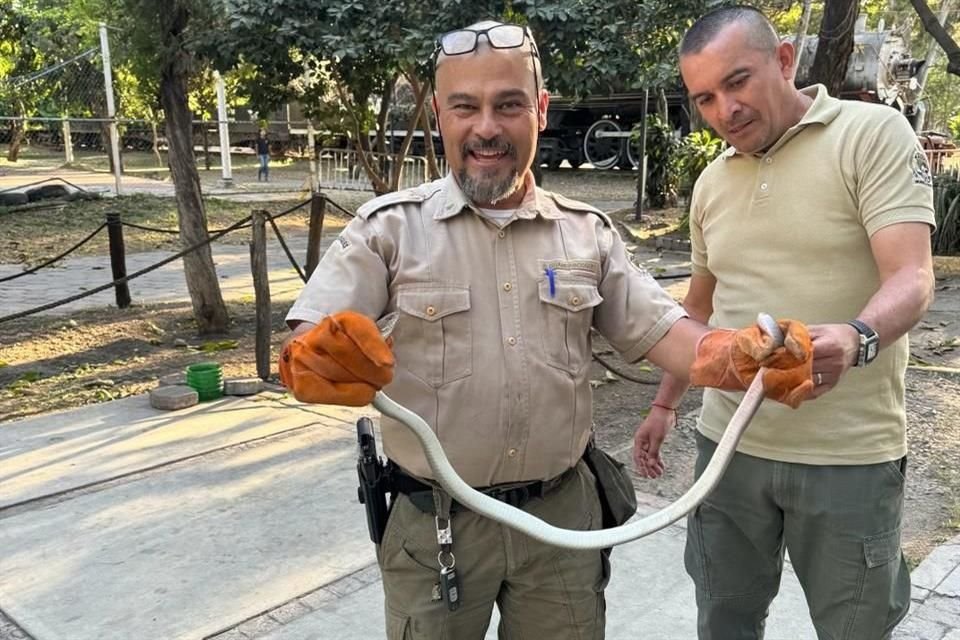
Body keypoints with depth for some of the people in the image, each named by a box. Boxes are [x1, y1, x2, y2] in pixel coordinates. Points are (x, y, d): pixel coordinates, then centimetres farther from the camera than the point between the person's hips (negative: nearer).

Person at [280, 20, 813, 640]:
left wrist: (744, 357, -21)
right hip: (433, 524, -2)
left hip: (563, 514, 3)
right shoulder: (389, 227, -7)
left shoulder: (589, 233, 3)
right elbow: (308, 350, -14)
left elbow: (658, 329, -1)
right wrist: (320, 359, -38)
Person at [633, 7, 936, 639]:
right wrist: (665, 402, 18)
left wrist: (855, 338, -39)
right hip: (730, 443, 5)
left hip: (848, 455, -5)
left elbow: (912, 278, -19)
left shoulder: (875, 134, -9)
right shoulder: (711, 183, 9)